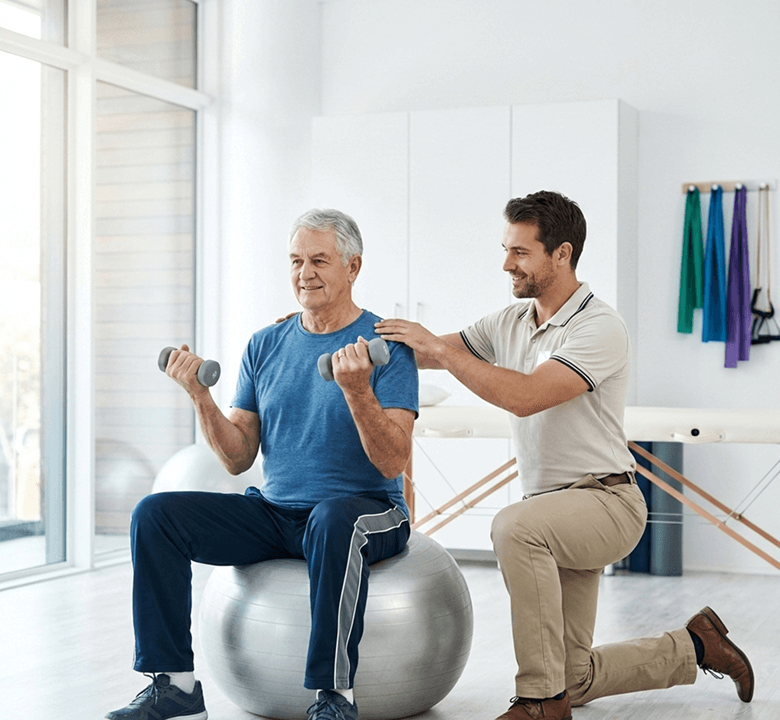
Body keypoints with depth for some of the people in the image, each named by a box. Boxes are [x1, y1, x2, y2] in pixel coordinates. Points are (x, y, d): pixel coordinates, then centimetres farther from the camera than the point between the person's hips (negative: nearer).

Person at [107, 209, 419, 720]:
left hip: (367, 513, -5)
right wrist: (202, 397, -8)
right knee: (155, 514, -13)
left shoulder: (386, 346, -6)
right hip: (274, 513, 5)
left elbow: (393, 463, -15)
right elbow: (239, 459, 7)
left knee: (332, 519, -40)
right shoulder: (266, 346, 10)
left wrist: (357, 391, -29)